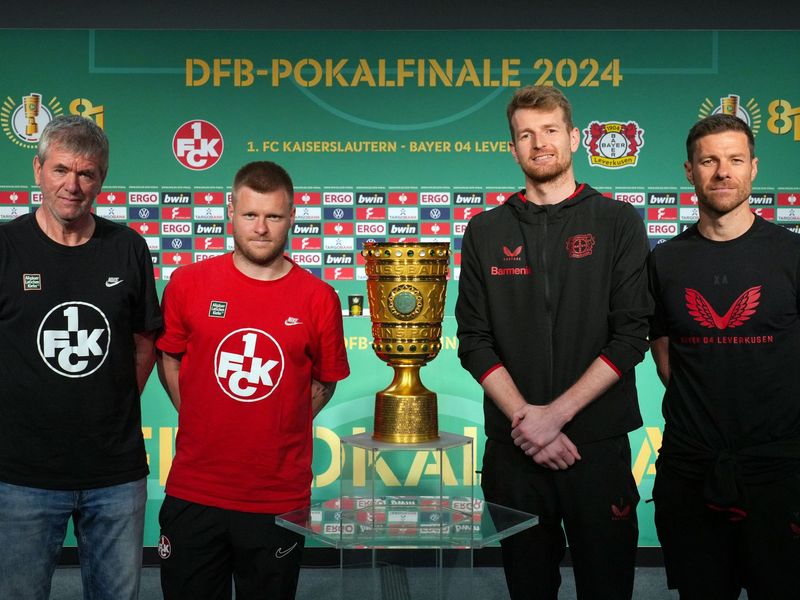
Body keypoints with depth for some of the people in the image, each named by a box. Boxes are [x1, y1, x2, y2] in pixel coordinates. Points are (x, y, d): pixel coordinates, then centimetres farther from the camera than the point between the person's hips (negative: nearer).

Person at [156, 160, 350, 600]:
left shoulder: (318, 298, -3)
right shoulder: (187, 284, -1)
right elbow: (168, 360, 11)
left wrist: (282, 432, 2)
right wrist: (201, 425, 5)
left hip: (279, 501, 0)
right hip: (193, 495, 1)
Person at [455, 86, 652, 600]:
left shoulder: (618, 222, 2)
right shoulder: (486, 232, 7)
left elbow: (631, 336, -6)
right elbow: (474, 341, 1)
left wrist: (556, 413, -13)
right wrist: (525, 419, -11)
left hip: (599, 443, -1)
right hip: (512, 449, 2)